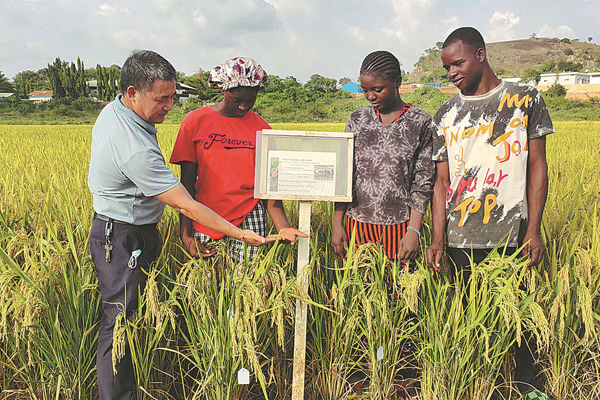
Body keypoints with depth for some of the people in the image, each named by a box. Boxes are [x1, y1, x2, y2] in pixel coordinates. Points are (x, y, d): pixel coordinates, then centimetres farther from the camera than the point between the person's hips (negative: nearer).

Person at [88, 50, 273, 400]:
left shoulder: (112, 111, 2)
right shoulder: (136, 149, -30)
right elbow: (186, 205, -28)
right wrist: (239, 234, -23)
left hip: (113, 227, 10)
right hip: (124, 242, -10)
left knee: (123, 317, 16)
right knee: (120, 321, 1)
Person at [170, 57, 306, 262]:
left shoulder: (261, 128, 4)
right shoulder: (195, 122, 0)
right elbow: (187, 182, 0)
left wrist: (282, 227, -14)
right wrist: (185, 233, -7)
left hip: (250, 217, 1)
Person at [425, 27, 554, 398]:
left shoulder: (525, 99, 3)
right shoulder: (446, 114, 9)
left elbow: (537, 167, 2)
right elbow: (442, 181, 6)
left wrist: (534, 231, -5)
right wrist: (437, 239, -4)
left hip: (512, 239, -2)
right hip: (461, 242, 2)